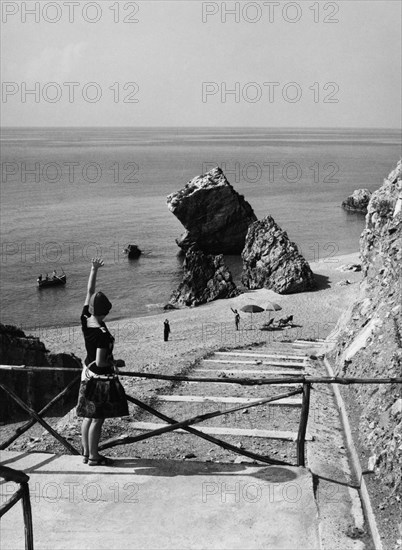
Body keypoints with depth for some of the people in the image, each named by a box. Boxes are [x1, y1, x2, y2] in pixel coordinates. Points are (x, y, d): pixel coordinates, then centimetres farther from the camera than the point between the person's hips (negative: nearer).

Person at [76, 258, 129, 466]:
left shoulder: (85, 320, -6)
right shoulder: (103, 333, -25)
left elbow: (89, 292, 2)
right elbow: (100, 362, -24)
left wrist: (94, 269, 6)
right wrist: (117, 363, -7)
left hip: (88, 375, 8)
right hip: (101, 378, -8)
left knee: (88, 416, 17)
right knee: (98, 419, 4)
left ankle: (86, 453, 28)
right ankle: (93, 457, 15)